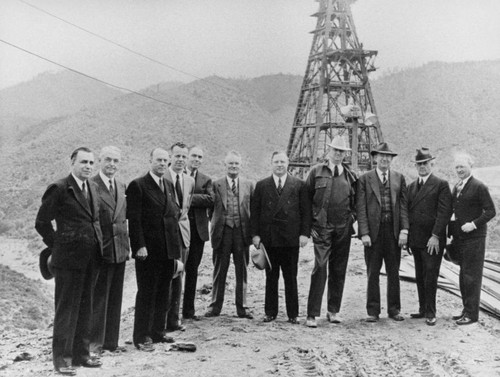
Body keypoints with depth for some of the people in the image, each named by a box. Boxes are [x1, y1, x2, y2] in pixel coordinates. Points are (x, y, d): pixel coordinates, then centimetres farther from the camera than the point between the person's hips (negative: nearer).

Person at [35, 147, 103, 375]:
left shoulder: (92, 187, 12)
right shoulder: (59, 189, -11)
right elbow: (42, 222, -7)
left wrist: (97, 247, 11)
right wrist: (58, 245, -3)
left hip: (89, 259, 7)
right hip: (68, 259, -7)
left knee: (85, 308, 14)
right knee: (66, 309, 1)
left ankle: (81, 353, 25)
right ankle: (61, 358, 11)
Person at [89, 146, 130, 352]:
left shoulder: (122, 187, 12)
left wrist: (126, 242, 11)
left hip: (120, 249, 7)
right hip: (100, 250, -7)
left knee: (115, 298, 12)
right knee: (98, 297, 2)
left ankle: (111, 341, 22)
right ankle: (94, 341, 14)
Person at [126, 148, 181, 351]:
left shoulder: (169, 186, 16)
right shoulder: (138, 185, -6)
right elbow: (134, 219, -11)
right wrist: (140, 246, -17)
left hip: (168, 249, 7)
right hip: (148, 250, -7)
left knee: (163, 293, 12)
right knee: (146, 293, 0)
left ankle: (157, 332, 24)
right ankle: (141, 336, 9)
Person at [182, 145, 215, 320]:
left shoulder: (206, 180, 11)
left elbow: (211, 199, -6)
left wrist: (189, 197, -14)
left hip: (197, 229, 3)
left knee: (192, 271, 9)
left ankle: (188, 310, 18)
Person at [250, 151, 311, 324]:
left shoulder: (299, 185, 6)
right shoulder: (261, 185, 9)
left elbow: (306, 211, 3)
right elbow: (254, 211, 6)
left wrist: (305, 233, -5)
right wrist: (255, 234, -2)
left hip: (291, 238, -1)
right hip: (268, 238, 1)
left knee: (291, 278, 5)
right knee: (271, 277, 7)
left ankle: (293, 314, 13)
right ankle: (270, 312, 16)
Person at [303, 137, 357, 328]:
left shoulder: (350, 175, 11)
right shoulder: (316, 171, 3)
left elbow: (355, 201, 20)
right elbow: (306, 197, 5)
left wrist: (351, 217, 6)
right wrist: (311, 220, 1)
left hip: (343, 228, 4)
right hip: (322, 227, -3)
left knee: (339, 270, 8)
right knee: (320, 268, -10)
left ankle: (333, 310, 20)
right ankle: (312, 314, -6)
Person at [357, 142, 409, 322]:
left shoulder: (399, 178, 9)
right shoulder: (365, 179, 2)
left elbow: (404, 205, 5)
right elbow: (361, 208, -2)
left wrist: (404, 230, -5)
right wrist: (364, 233, -10)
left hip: (393, 231, 2)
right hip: (373, 231, -2)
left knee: (393, 272, 9)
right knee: (373, 273, 5)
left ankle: (394, 309, 21)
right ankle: (373, 311, 14)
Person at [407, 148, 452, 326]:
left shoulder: (441, 184, -4)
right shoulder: (411, 186, 15)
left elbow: (444, 212, -11)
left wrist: (435, 236, -17)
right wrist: (406, 236, 7)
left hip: (432, 240, -6)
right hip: (415, 240, 6)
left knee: (430, 277, -3)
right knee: (420, 277, 12)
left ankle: (430, 313, 7)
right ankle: (423, 309, 22)